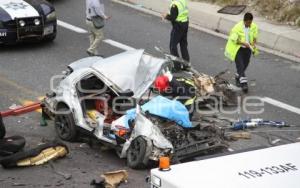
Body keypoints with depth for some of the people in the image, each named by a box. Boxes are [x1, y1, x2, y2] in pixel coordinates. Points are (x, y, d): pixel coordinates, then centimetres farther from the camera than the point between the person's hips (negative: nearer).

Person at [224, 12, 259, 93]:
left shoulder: (254, 27, -6)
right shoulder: (237, 27, -21)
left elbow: (255, 36, 8)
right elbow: (234, 39, -17)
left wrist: (254, 44, -10)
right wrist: (244, 43, -26)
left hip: (248, 48, 5)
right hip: (238, 48, -5)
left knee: (245, 64, 11)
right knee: (240, 65, -14)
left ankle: (238, 78, 37)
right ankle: (244, 83, -17)